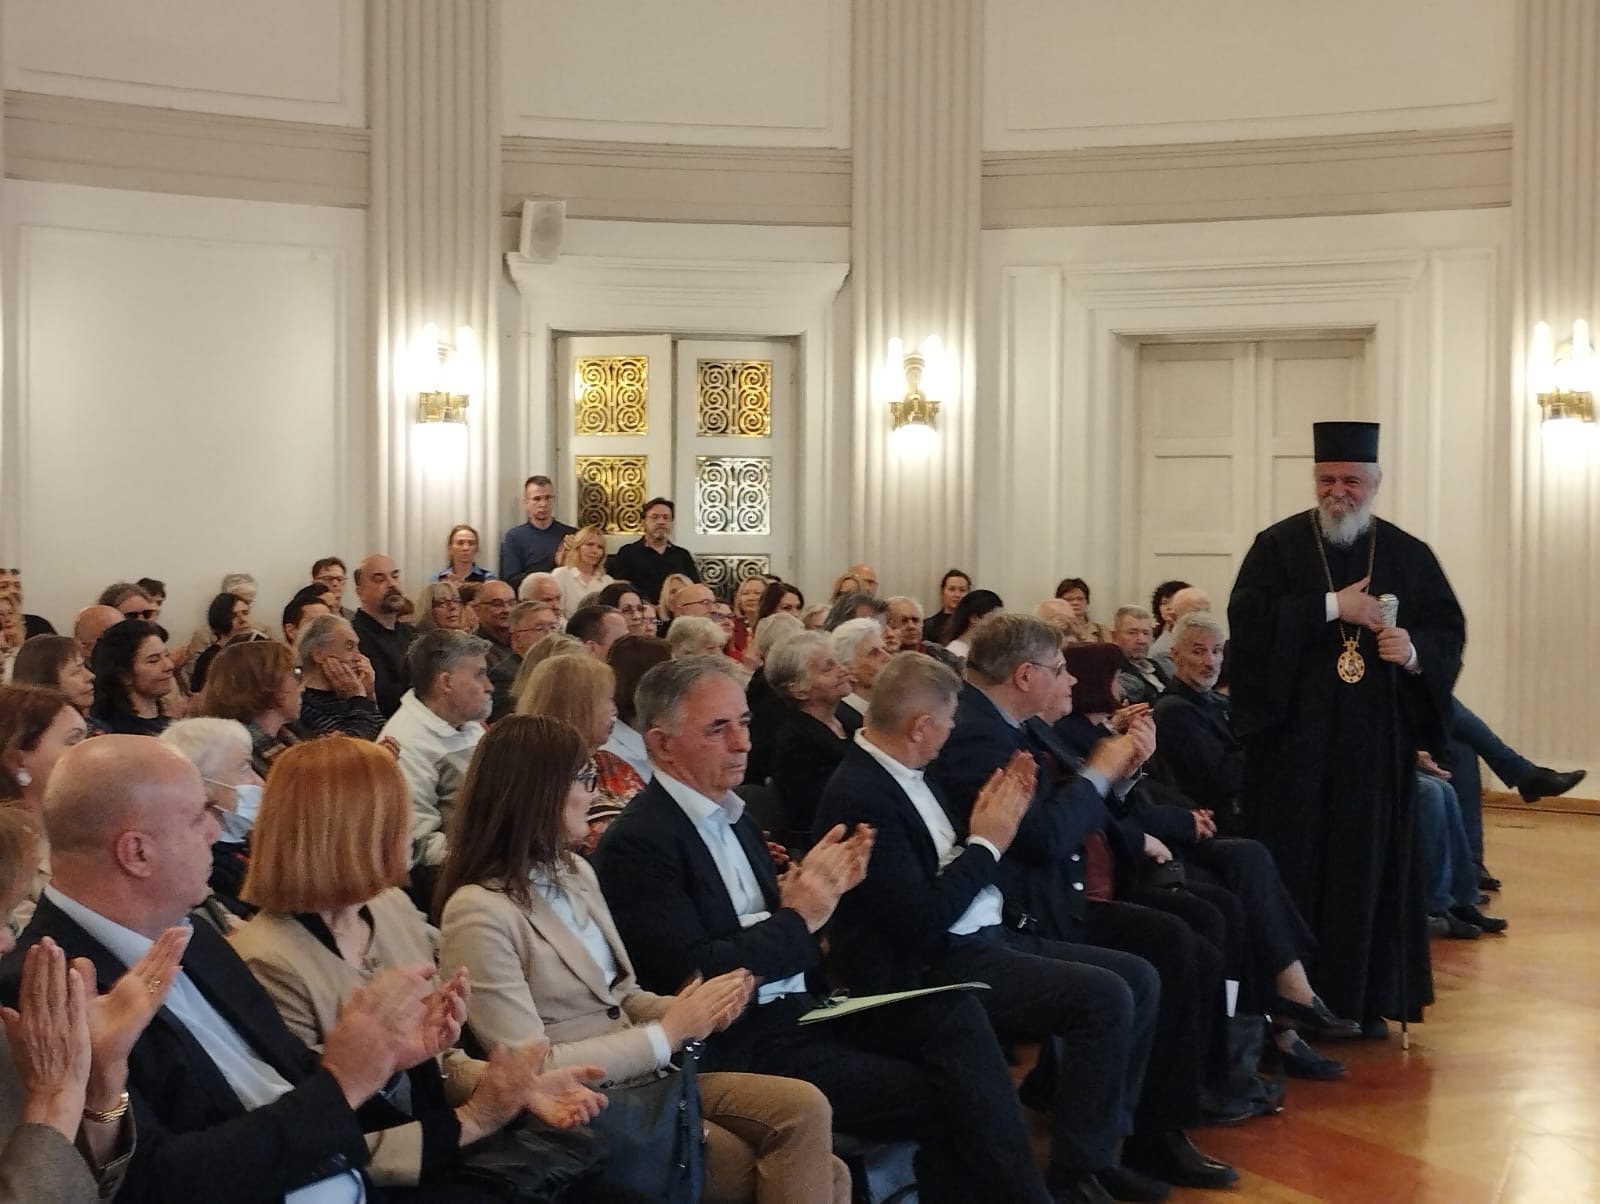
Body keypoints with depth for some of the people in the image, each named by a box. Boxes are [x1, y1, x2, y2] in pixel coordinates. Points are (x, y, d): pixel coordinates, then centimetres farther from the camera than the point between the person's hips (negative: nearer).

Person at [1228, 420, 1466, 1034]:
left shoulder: (1409, 555, 9)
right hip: (1296, 736, -2)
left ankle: (1365, 1001, 14)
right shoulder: (1278, 545, 2)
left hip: (1375, 741, 2)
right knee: (1293, 867, -1)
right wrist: (1332, 606, -16)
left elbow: (1450, 632, 8)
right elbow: (1246, 617, -11)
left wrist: (1415, 650, -14)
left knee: (1368, 868, 5)